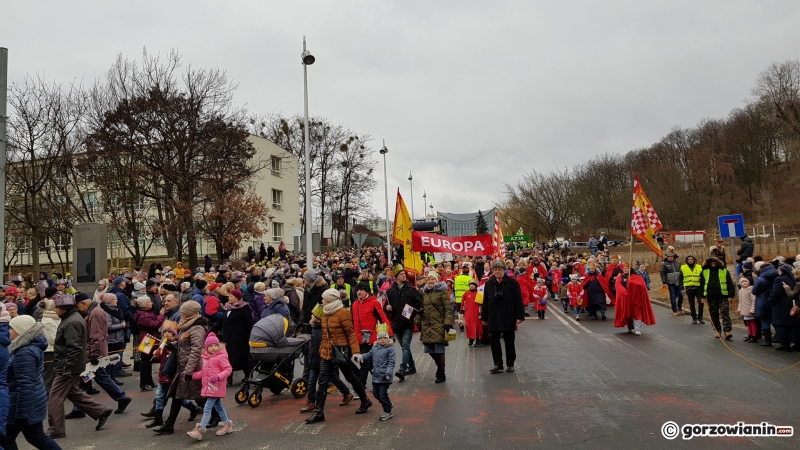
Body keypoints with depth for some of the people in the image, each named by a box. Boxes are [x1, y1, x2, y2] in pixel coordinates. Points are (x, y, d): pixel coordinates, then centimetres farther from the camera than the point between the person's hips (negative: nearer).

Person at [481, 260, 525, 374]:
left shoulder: (512, 283, -4)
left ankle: (510, 364, 21)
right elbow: (485, 302, 9)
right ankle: (498, 365, 12)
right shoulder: (488, 284, 6)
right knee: (494, 342, 3)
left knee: (509, 342, 9)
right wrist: (484, 317, 8)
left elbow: (518, 300, -6)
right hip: (493, 319, 3)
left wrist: (519, 317, -11)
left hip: (508, 318, -3)